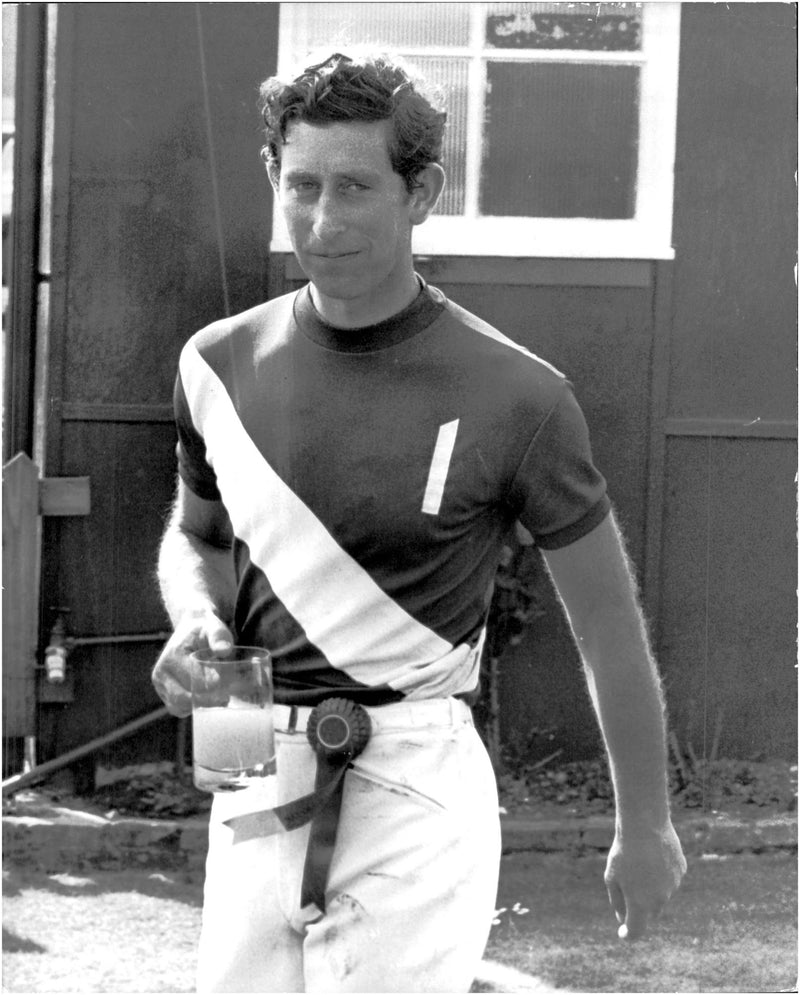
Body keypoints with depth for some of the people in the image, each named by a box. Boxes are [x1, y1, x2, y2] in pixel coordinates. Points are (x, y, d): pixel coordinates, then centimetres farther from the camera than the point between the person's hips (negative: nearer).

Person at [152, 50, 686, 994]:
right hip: (258, 771, 5)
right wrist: (197, 622, 0)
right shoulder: (220, 365, 5)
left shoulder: (512, 397, -8)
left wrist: (644, 825, 7)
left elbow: (606, 616, 2)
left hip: (415, 779, -5)